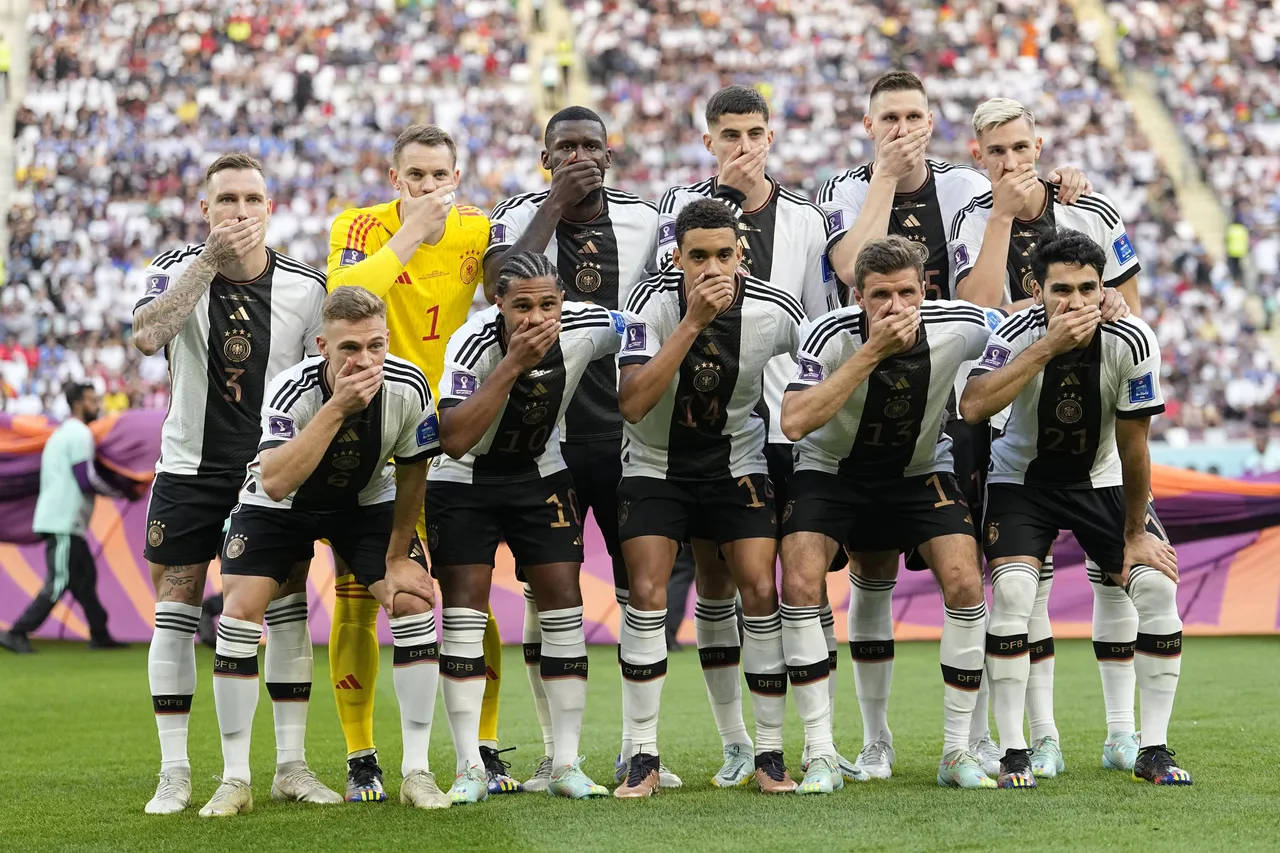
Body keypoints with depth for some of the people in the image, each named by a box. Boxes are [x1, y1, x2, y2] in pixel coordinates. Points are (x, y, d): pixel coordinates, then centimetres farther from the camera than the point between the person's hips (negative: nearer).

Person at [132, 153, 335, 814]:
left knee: (288, 608, -2)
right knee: (175, 612, -2)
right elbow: (147, 337, -30)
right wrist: (211, 260, -33)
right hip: (191, 467, -1)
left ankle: (291, 765, 5)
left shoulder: (304, 287, -6)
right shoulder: (178, 270, -9)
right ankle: (174, 774, 3)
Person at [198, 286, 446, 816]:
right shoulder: (291, 390, -36)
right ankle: (235, 781, -5)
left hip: (365, 501, 2)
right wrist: (337, 407, -54)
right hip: (280, 504, -2)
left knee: (414, 603, -15)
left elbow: (412, 474, -8)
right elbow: (274, 483, -50)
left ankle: (417, 772, -5)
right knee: (239, 612, -16)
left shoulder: (408, 388, -26)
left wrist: (396, 559, -3)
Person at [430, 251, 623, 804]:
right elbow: (454, 442, -40)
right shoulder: (472, 343, -30)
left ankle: (566, 765, 2)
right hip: (463, 482, -3)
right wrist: (513, 364, -43)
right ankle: (470, 769, -3)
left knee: (563, 605, -4)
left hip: (540, 476, 3)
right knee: (464, 610, -8)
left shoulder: (588, 327, -20)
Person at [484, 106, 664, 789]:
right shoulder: (521, 215, -1)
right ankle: (555, 752, 9)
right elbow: (503, 281, -23)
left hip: (626, 429, 2)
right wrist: (555, 204, -17)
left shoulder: (643, 221, 6)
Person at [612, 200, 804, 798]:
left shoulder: (775, 312, -15)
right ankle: (643, 759, -4)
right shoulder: (653, 301, -20)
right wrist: (692, 323, -36)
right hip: (654, 464, -1)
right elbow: (633, 404, -31)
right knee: (647, 595, -14)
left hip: (737, 463, 1)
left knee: (761, 591, -10)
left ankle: (769, 755, 1)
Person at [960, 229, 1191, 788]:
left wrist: (1136, 533, -7)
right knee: (1012, 591, -24)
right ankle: (1013, 754, -13)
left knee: (1158, 585, -15)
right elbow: (973, 407, -43)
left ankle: (1154, 751, -3)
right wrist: (1048, 347, -45)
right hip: (1022, 479, -2)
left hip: (1101, 480, 2)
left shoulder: (1131, 343, -22)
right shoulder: (1018, 335, -25)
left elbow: (1133, 448, -13)